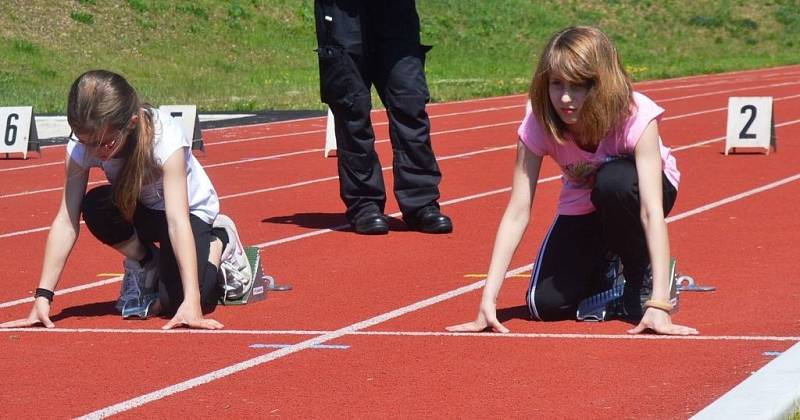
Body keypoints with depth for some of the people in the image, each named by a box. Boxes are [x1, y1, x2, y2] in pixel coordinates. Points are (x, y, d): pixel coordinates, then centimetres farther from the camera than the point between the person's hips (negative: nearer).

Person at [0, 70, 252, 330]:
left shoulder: (164, 137, -37)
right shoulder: (81, 146, -26)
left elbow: (177, 220, -42)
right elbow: (66, 221, -27)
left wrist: (191, 302, -49)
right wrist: (43, 297, -35)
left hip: (191, 209, -3)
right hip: (136, 211, 3)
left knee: (176, 302, -25)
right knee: (95, 207, -31)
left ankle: (220, 242, 7)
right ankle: (144, 266, -2)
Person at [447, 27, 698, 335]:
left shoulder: (636, 116, -35)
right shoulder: (539, 124, -27)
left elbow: (652, 210, -41)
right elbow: (517, 213, -28)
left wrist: (658, 304, -49)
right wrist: (488, 299, -37)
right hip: (584, 207, 2)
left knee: (614, 180, -38)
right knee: (544, 304, -17)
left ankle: (641, 272, -10)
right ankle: (607, 270, 16)